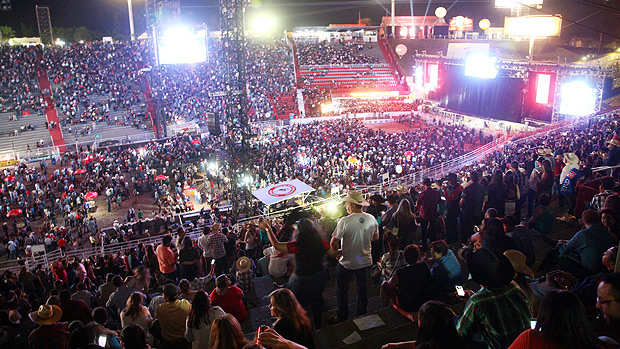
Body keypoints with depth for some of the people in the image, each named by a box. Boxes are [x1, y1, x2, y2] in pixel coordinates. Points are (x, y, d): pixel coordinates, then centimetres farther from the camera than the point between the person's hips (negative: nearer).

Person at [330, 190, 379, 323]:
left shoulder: (345, 221, -25)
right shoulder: (371, 219, -10)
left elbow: (333, 243, -20)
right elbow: (375, 237, 7)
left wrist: (338, 252, -1)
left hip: (347, 262, -5)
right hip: (365, 261, 5)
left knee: (341, 290, 14)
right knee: (361, 287, 24)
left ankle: (342, 318, 25)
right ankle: (362, 315, 38)